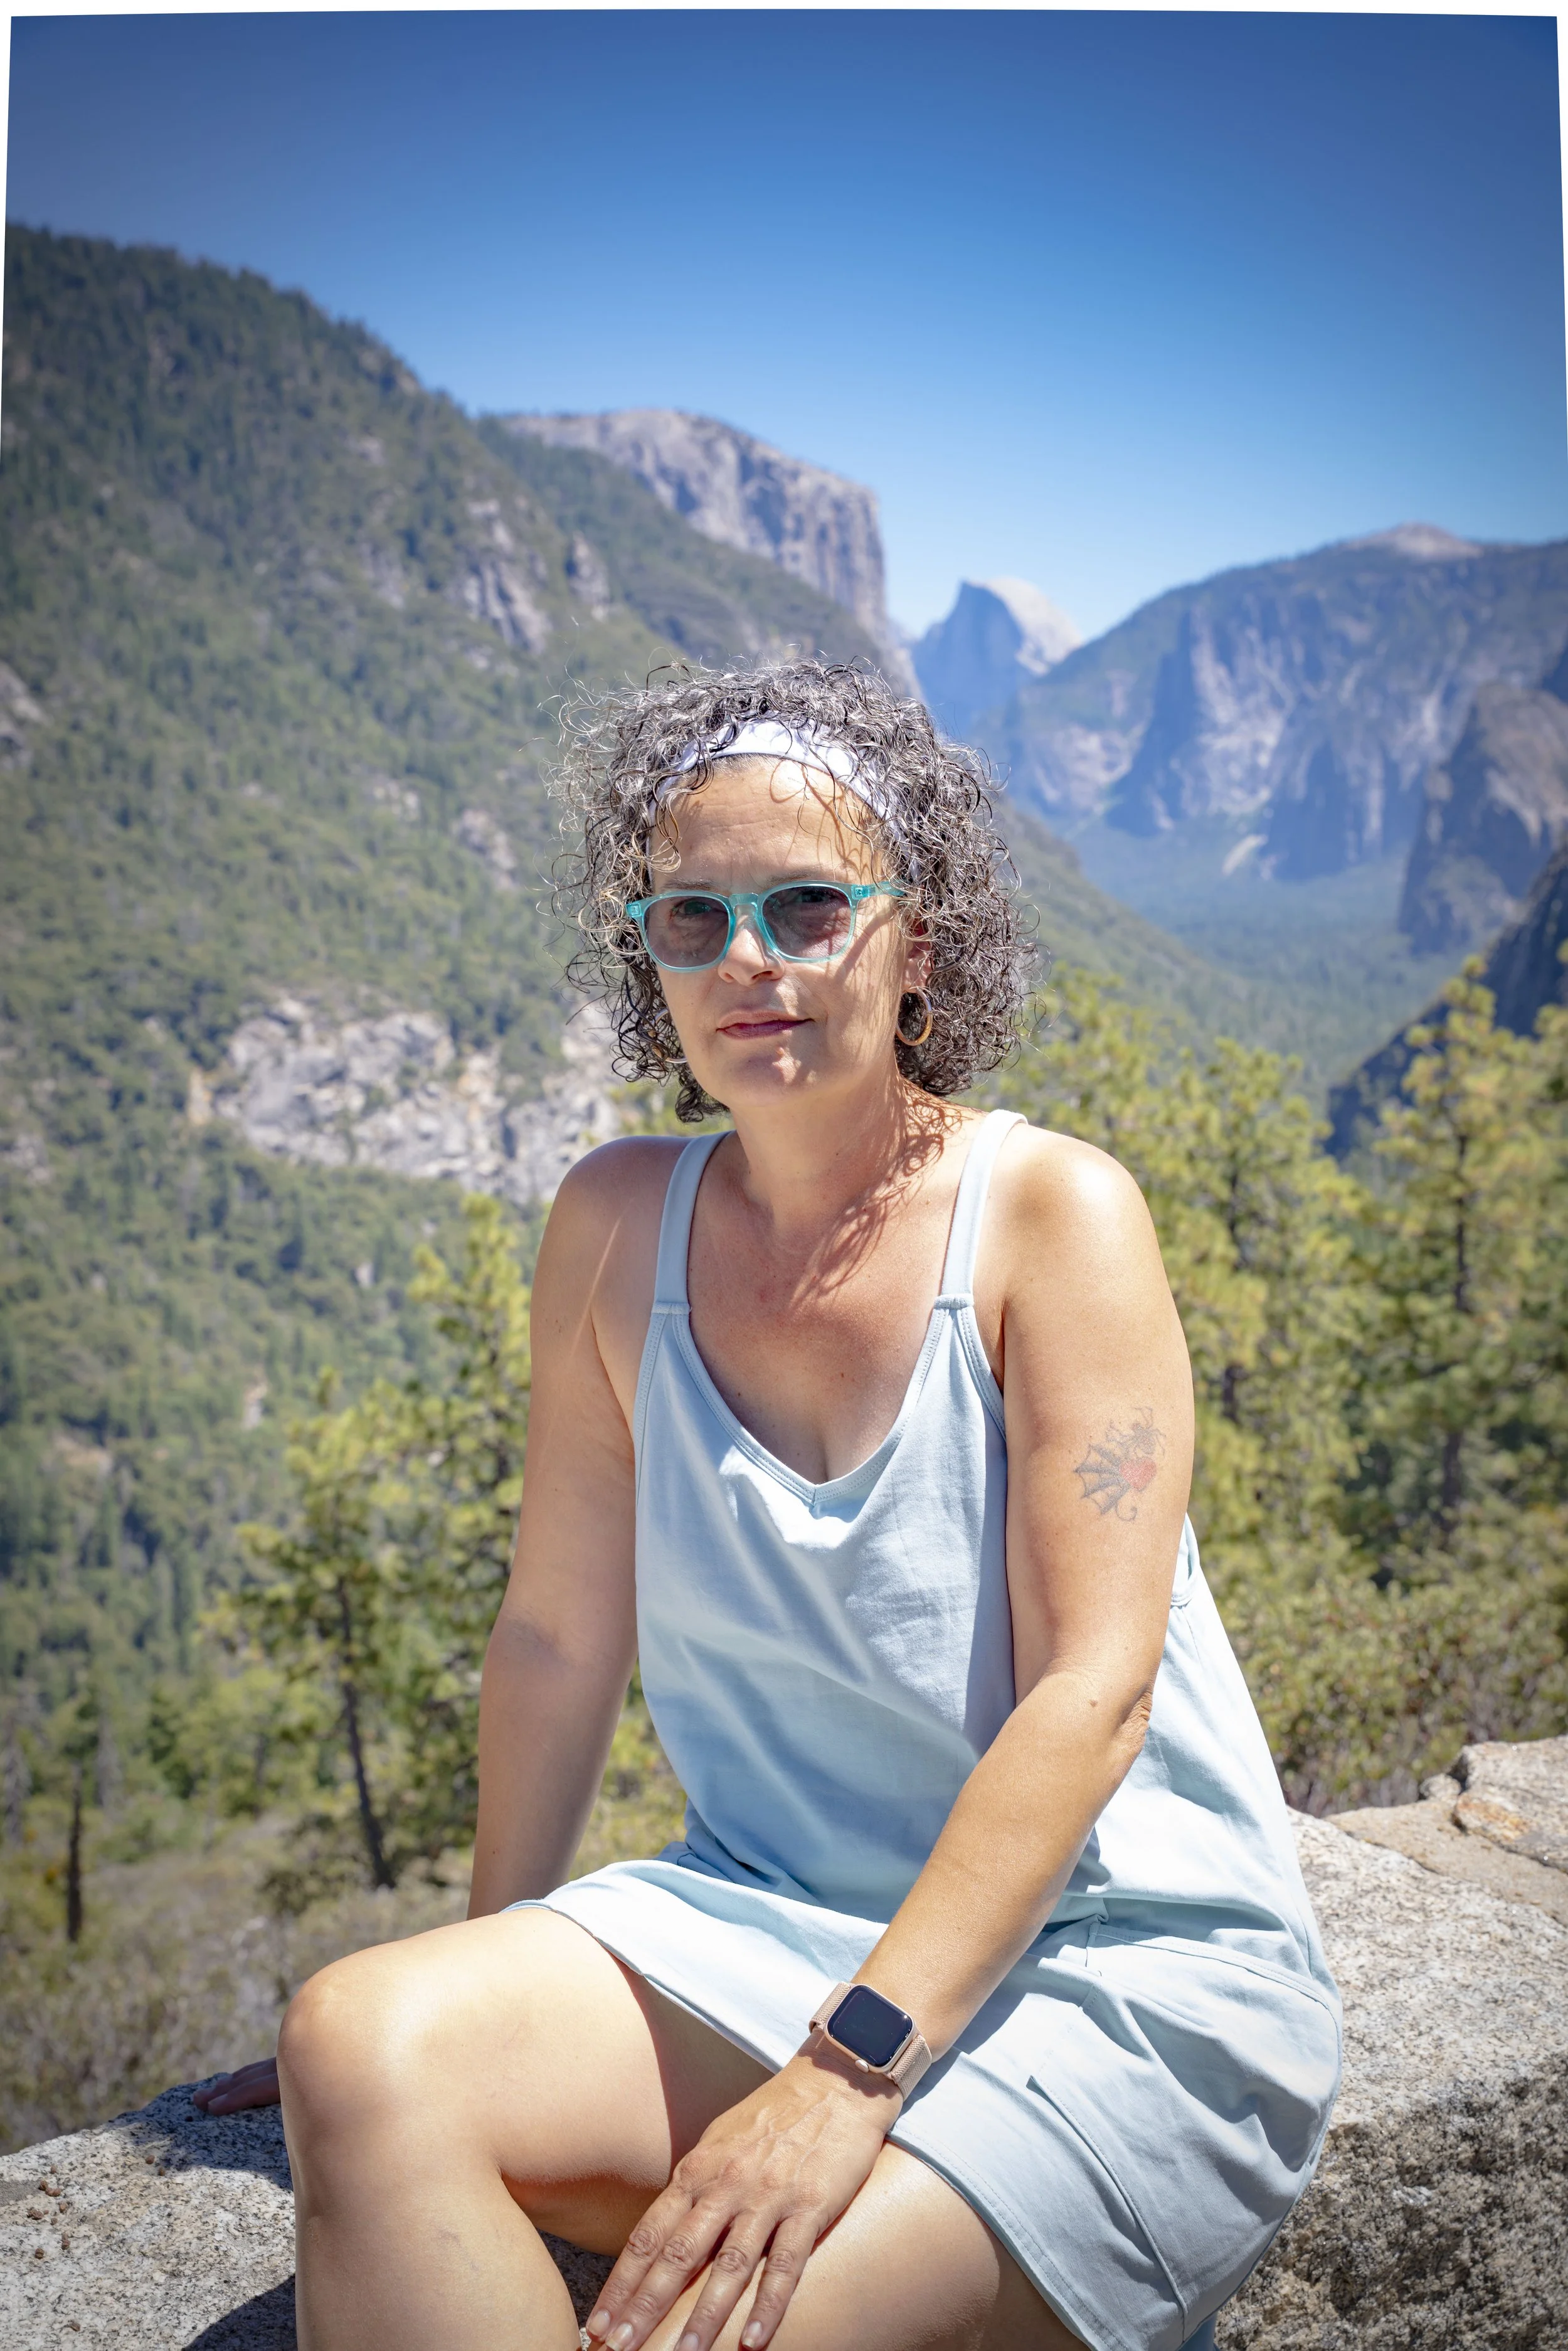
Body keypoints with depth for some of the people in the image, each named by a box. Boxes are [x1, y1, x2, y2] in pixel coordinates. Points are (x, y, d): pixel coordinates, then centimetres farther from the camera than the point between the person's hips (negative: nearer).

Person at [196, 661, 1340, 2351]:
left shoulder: (1054, 1212, -11)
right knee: (361, 2044, -21)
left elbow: (1093, 1689, -17)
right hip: (768, 1924, 4)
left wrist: (847, 2075, -24)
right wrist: (494, 2002, 10)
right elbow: (558, 1634, 6)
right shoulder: (619, 1226, 1)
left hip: (1122, 1971, -4)